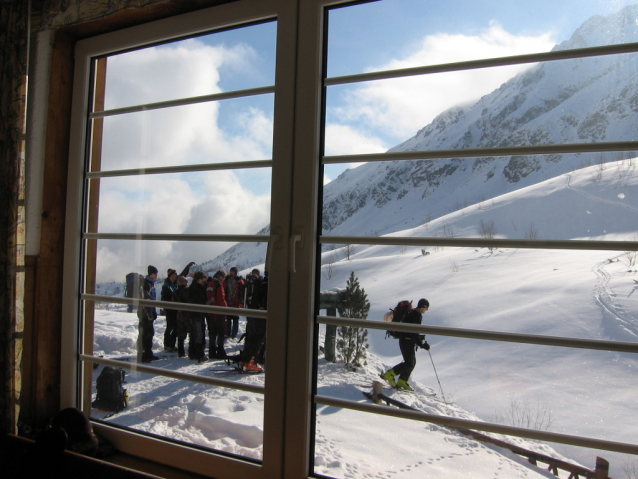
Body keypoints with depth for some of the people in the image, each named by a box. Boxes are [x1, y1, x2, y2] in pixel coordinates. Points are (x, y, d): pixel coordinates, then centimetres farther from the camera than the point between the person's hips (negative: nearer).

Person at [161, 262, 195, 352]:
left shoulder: (176, 283, 9)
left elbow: (183, 274, 19)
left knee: (176, 327, 9)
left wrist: (188, 266, 18)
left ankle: (172, 345, 18)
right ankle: (167, 345, 6)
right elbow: (163, 298, -14)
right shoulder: (166, 286, -10)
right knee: (170, 327, -3)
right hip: (170, 310, -7)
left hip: (176, 309, 7)